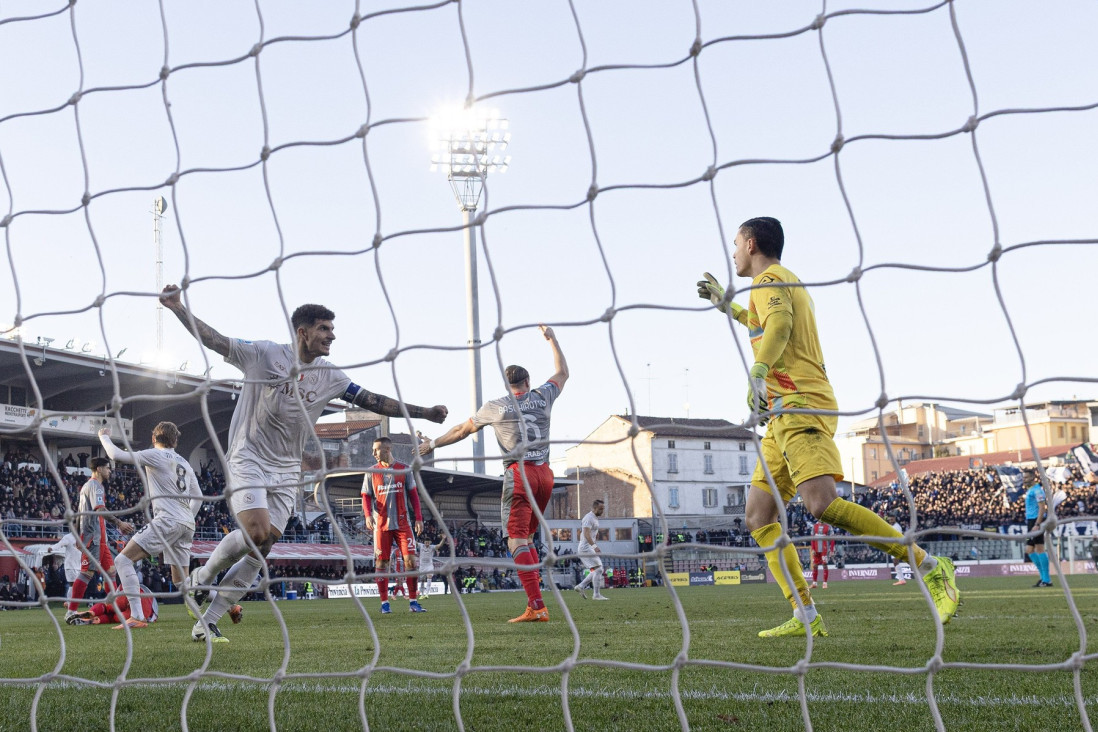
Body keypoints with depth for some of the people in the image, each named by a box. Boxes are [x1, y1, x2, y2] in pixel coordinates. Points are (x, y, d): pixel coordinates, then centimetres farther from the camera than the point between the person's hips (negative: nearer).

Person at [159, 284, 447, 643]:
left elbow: (374, 401, 5)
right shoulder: (264, 354, -7)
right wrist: (179, 308, -20)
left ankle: (207, 623, 8)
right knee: (257, 532, -23)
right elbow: (213, 339, -7)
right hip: (248, 460, -5)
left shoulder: (329, 376, 5)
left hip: (286, 473, 5)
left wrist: (424, 412, 0)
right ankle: (203, 575, 6)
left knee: (260, 551, -2)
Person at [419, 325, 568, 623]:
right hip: (545, 474, 5)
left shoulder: (496, 407, 7)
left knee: (517, 538, -9)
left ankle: (536, 606, -21)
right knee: (527, 535, 15)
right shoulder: (542, 397, 13)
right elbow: (562, 373, 33)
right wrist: (552, 339, 42)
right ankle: (534, 595, 5)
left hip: (519, 473, -5)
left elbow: (463, 430, 19)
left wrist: (433, 444, 33)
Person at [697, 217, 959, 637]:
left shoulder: (768, 279, -1)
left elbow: (780, 322, -24)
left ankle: (930, 568, -21)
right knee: (758, 515, 3)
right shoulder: (789, 282, 28)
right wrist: (727, 306, 54)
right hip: (787, 414, 10)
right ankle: (805, 617, -4)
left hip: (799, 405, -10)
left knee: (822, 504, -25)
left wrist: (758, 371, -37)